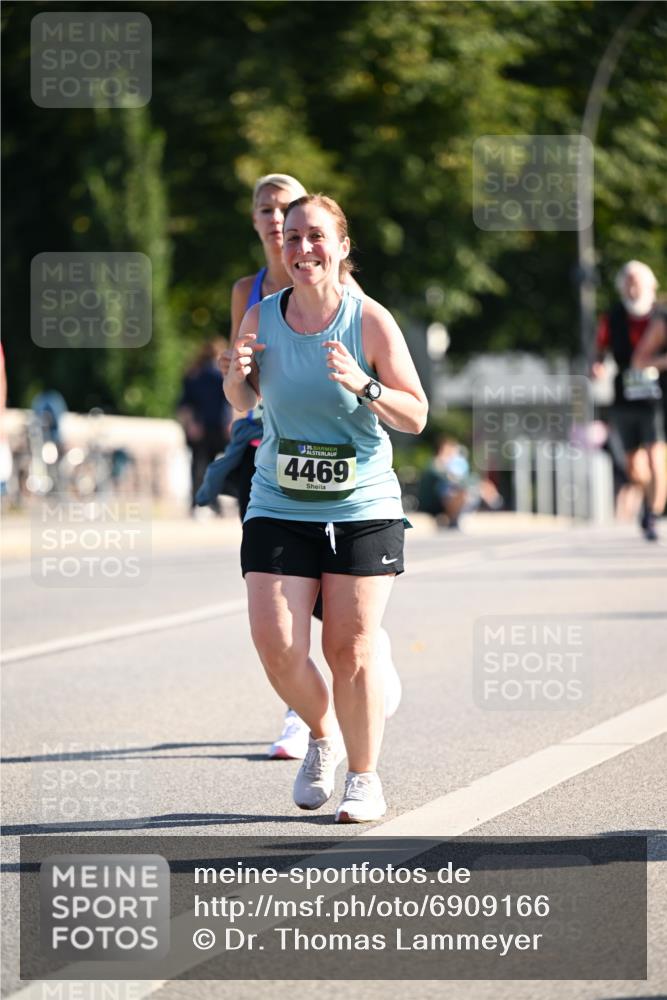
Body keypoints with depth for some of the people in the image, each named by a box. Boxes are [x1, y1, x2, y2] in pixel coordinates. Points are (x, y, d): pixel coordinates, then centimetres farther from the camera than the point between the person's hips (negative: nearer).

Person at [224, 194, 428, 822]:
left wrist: (365, 386, -23)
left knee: (350, 649, -2)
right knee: (275, 645, -8)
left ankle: (364, 778, 17)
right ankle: (322, 736, 23)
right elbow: (243, 404, 15)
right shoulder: (260, 318, 0)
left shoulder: (370, 322, -8)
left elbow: (416, 417, -5)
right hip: (278, 510, 2)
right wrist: (237, 376, -8)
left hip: (363, 510, -2)